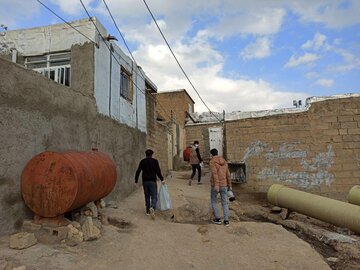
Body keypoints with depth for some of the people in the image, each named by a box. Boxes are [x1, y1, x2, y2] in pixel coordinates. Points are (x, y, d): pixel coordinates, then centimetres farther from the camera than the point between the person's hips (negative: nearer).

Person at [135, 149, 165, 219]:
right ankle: (152, 208, -26)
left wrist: (136, 181, 9)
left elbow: (138, 172, 2)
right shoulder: (155, 161, -2)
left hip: (145, 181, 3)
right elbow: (158, 171, -8)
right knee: (154, 196, -1)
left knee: (147, 196, 15)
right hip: (152, 181, -3)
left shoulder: (142, 161, 5)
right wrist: (162, 179, 2)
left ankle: (148, 211, 21)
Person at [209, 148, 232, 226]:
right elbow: (228, 174, 11)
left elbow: (214, 174, -24)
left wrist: (216, 185, -31)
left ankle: (217, 219, 15)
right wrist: (229, 185, 18)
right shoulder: (224, 161, 9)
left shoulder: (212, 162, -10)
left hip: (215, 185, -5)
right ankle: (226, 221, 6)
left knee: (213, 201, 15)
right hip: (224, 185, 5)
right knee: (224, 203, 13)